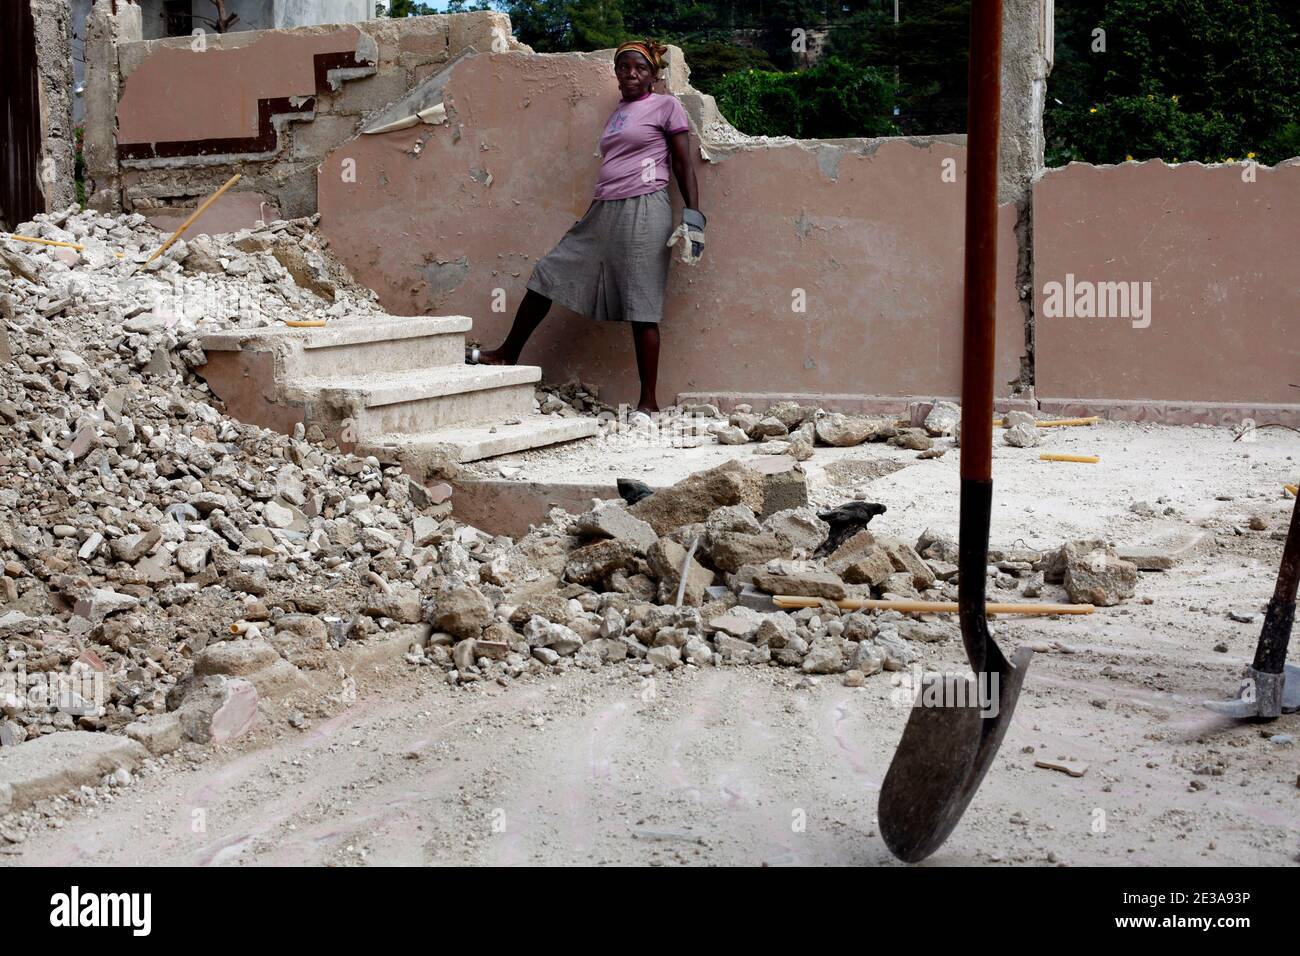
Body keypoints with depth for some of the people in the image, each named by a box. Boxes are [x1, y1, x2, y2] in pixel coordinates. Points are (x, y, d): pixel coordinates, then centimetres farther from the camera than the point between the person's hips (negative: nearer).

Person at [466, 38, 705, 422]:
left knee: (641, 309, -8)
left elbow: (684, 166, -2)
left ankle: (648, 402, -4)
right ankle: (507, 355, 19)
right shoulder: (617, 113, 20)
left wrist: (693, 218, -10)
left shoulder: (666, 107, 1)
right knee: (548, 274, 7)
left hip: (643, 211, -7)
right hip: (603, 212, 8)